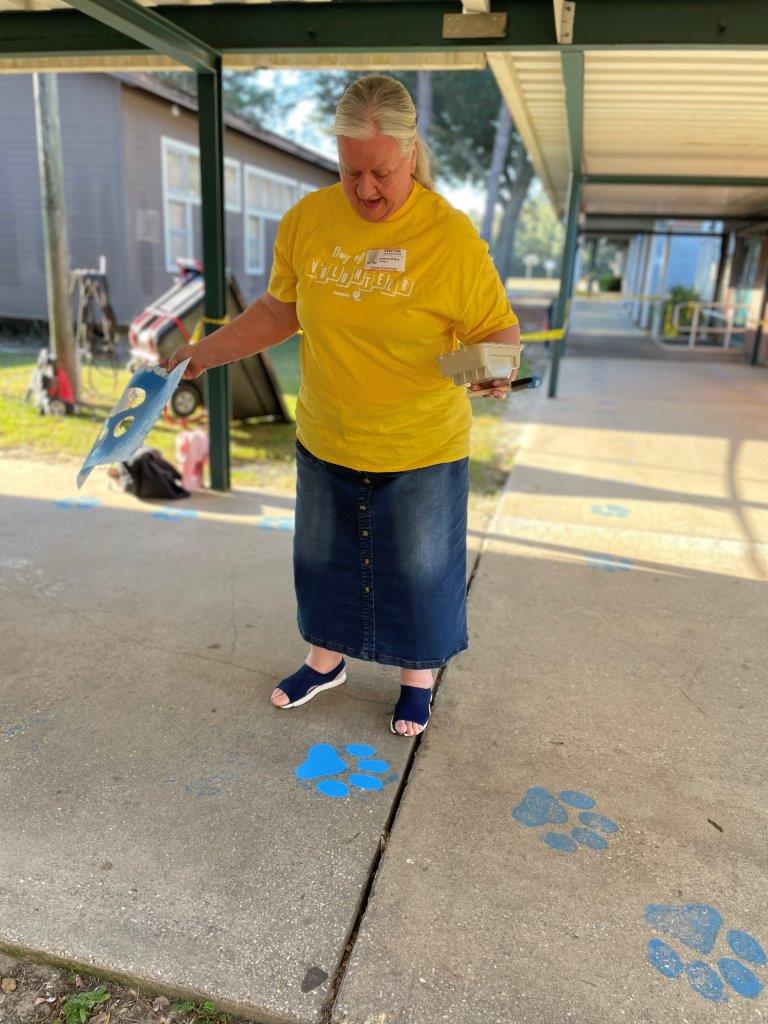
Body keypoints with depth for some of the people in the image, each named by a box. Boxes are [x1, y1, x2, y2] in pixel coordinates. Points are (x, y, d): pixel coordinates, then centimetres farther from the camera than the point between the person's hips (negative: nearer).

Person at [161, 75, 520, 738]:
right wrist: (206, 352, 3)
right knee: (326, 557, 20)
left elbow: (499, 328, -9)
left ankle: (418, 678, 40)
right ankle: (327, 660, 47)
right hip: (325, 444, 4)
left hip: (421, 453, -3)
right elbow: (281, 310, 8)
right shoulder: (307, 219, -3)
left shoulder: (451, 234, -14)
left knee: (418, 569, 13)